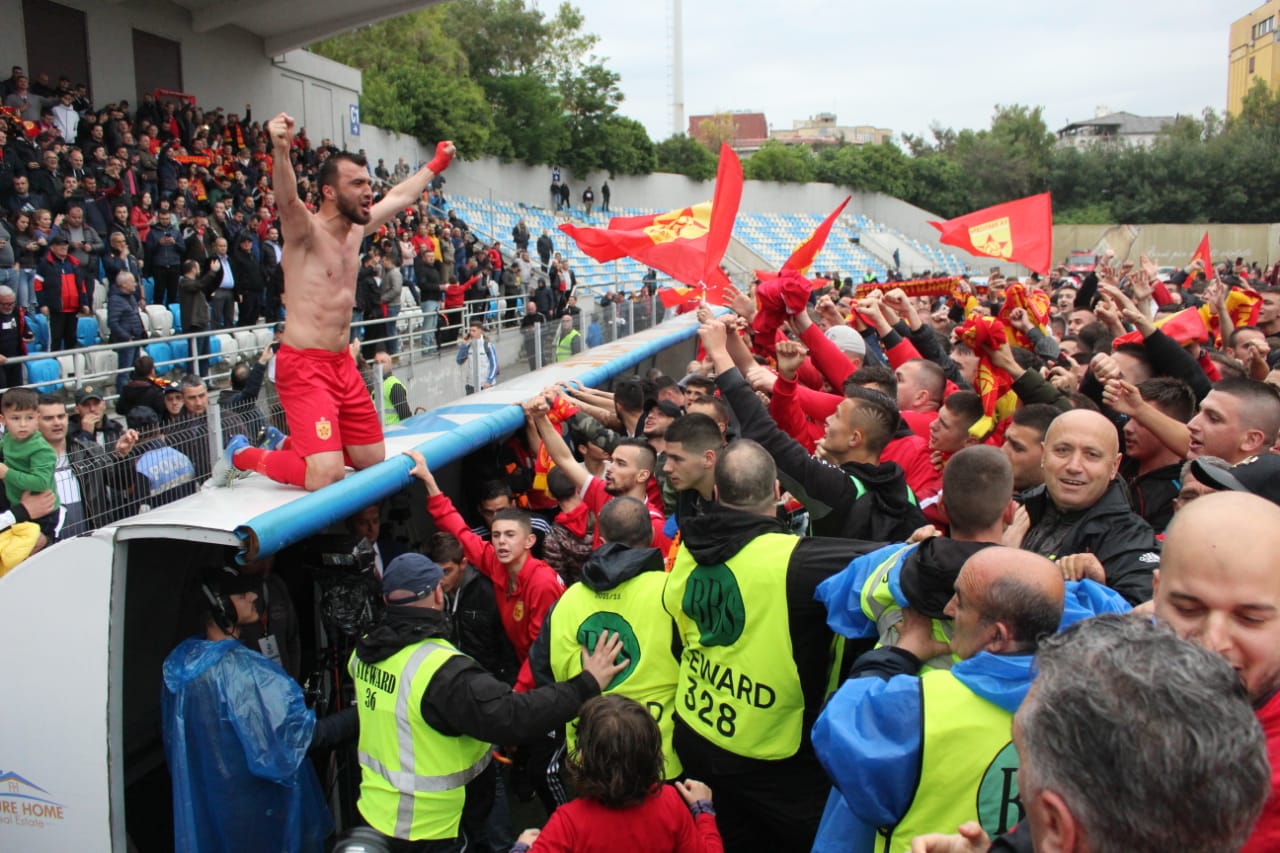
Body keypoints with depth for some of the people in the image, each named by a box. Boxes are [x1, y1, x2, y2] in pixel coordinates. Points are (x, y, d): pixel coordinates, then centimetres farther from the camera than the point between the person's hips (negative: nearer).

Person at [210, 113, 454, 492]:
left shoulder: (357, 228, 9)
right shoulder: (306, 230, -13)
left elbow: (401, 195, 25)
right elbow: (288, 199, -36)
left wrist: (436, 164, 36)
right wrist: (281, 150, -55)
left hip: (343, 364, 8)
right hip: (304, 365, -8)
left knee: (374, 460, 14)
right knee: (326, 477, -19)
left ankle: (294, 444, 36)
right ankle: (242, 455, 9)